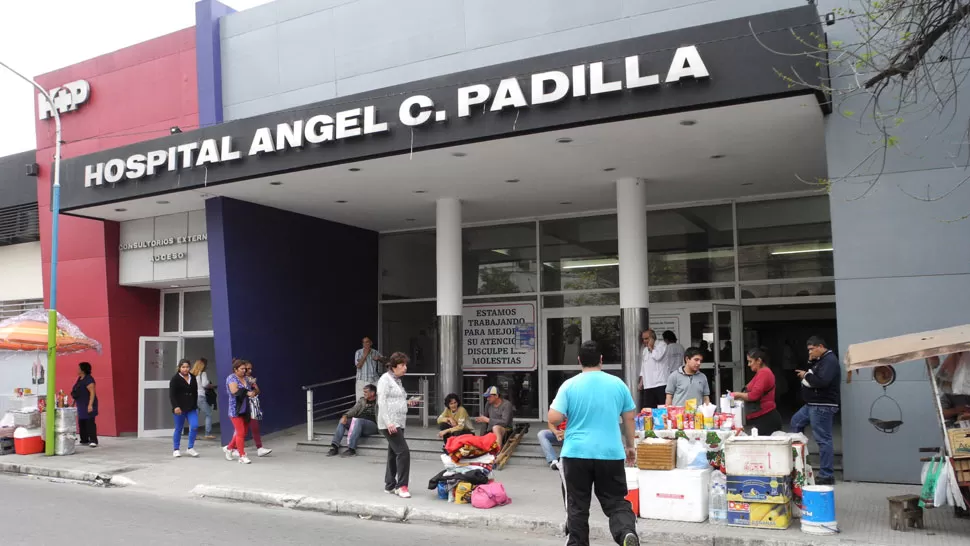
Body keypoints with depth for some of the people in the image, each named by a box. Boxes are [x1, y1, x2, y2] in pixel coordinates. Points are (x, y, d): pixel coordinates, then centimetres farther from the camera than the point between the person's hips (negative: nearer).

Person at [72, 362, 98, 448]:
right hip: (81, 405, 9)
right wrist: (74, 402, 19)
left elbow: (92, 392, -21)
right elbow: (77, 392, 21)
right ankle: (84, 440, 21)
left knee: (90, 422, -10)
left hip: (88, 405, -9)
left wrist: (90, 404, -27)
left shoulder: (88, 379, -15)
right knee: (81, 422, 12)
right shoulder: (80, 379, 13)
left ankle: (93, 441, -9)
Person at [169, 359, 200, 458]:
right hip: (180, 408, -4)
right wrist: (175, 406, -21)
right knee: (179, 429, 5)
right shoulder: (175, 379, -6)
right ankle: (176, 450, 20)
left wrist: (195, 405, 16)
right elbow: (172, 395, -11)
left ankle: (190, 448, 3)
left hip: (191, 408, 4)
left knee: (195, 426, -10)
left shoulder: (193, 378, 9)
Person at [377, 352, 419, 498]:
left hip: (398, 423, 9)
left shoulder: (397, 380, 18)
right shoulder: (385, 379, -9)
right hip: (389, 424, -9)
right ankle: (402, 486, -8)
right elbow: (382, 402, -17)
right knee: (403, 452, -14)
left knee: (393, 454, 13)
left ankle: (390, 485, 21)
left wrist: (407, 402, 11)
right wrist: (388, 422, -24)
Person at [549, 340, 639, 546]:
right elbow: (629, 418, 9)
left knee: (578, 506, 11)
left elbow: (553, 419, -9)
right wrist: (630, 446, 22)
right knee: (616, 502, 6)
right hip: (610, 453, 1)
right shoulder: (617, 384, 3)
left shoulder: (569, 385, -5)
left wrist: (569, 415, 13)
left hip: (576, 453, -1)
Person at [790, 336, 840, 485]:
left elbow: (821, 381, -29)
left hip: (823, 407, -11)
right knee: (795, 422, 24)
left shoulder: (830, 360, -17)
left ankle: (827, 475, -3)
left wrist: (806, 375, -13)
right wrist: (810, 362, 4)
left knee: (823, 440, -8)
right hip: (812, 405, 11)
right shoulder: (821, 360, 15)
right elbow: (815, 376, 18)